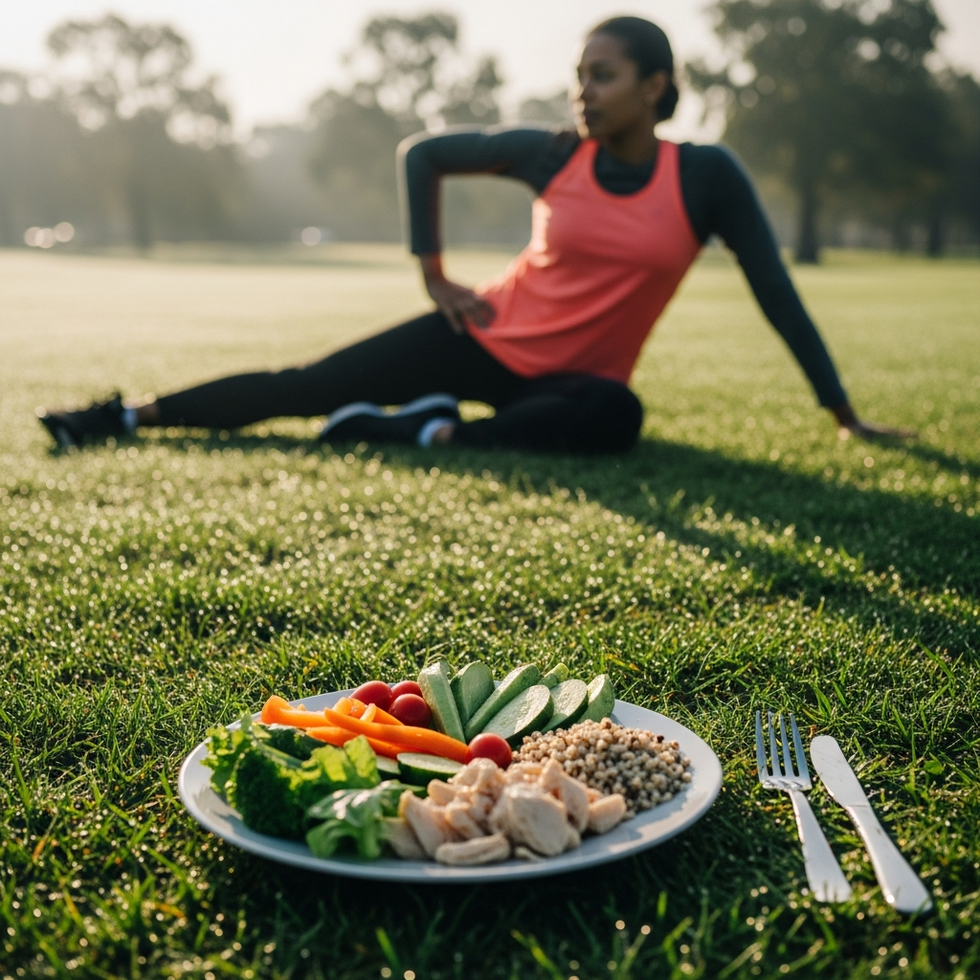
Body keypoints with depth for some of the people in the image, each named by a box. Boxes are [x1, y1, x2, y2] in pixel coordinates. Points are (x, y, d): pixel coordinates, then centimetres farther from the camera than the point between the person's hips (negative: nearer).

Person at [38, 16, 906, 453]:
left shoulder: (707, 177, -10)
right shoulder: (551, 154, -7)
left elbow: (776, 292, -7)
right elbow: (424, 154, 6)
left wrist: (844, 411, -6)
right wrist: (434, 272, 2)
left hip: (576, 375, -1)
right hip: (489, 337, 1)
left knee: (617, 417, -39)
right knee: (307, 387, -2)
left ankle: (424, 434, -31)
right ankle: (128, 416, 9)